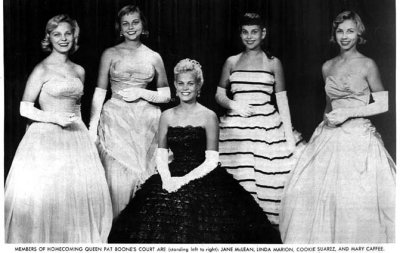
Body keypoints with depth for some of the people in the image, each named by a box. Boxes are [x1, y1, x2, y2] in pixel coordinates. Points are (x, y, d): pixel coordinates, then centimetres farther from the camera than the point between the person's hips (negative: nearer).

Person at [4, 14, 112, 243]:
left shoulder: (79, 71, 12)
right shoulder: (42, 70, -4)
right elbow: (25, 108, -5)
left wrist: (86, 135, 15)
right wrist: (55, 118, -16)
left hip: (76, 137, 5)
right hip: (47, 138, -5)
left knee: (81, 194, 1)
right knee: (46, 196, -6)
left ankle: (78, 240, 15)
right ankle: (43, 241, 10)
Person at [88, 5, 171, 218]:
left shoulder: (154, 57, 9)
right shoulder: (110, 54, 6)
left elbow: (166, 95, 11)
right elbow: (99, 92, 3)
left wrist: (141, 93, -6)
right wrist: (92, 127, -5)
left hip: (146, 123, 2)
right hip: (115, 121, -1)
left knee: (145, 177, 2)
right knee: (118, 180, -5)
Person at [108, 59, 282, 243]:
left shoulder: (208, 116, -1)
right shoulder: (167, 116, 10)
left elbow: (211, 161, -5)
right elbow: (161, 155, 8)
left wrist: (185, 179, -14)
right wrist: (166, 178, -11)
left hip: (201, 178, -3)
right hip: (171, 178, 3)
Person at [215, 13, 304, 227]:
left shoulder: (273, 63, 7)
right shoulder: (231, 62, 10)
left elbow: (282, 100, 6)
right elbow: (219, 94, 15)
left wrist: (289, 136, 0)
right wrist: (232, 104, -7)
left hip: (267, 126, -1)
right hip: (236, 127, 1)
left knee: (270, 176, -7)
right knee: (237, 179, -5)